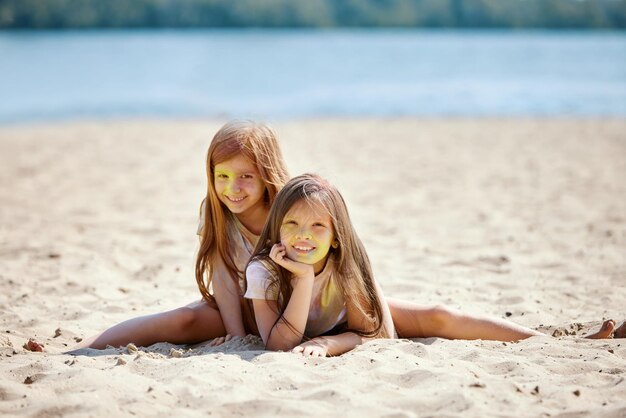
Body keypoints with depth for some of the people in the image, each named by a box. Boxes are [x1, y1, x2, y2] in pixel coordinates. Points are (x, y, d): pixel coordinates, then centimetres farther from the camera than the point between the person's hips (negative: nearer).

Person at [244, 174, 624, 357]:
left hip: (350, 318, 2)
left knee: (440, 318, -14)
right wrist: (304, 279, -49)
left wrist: (327, 344, -44)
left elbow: (374, 332, -25)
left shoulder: (346, 260, -29)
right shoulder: (263, 271, -35)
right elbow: (281, 346, -40)